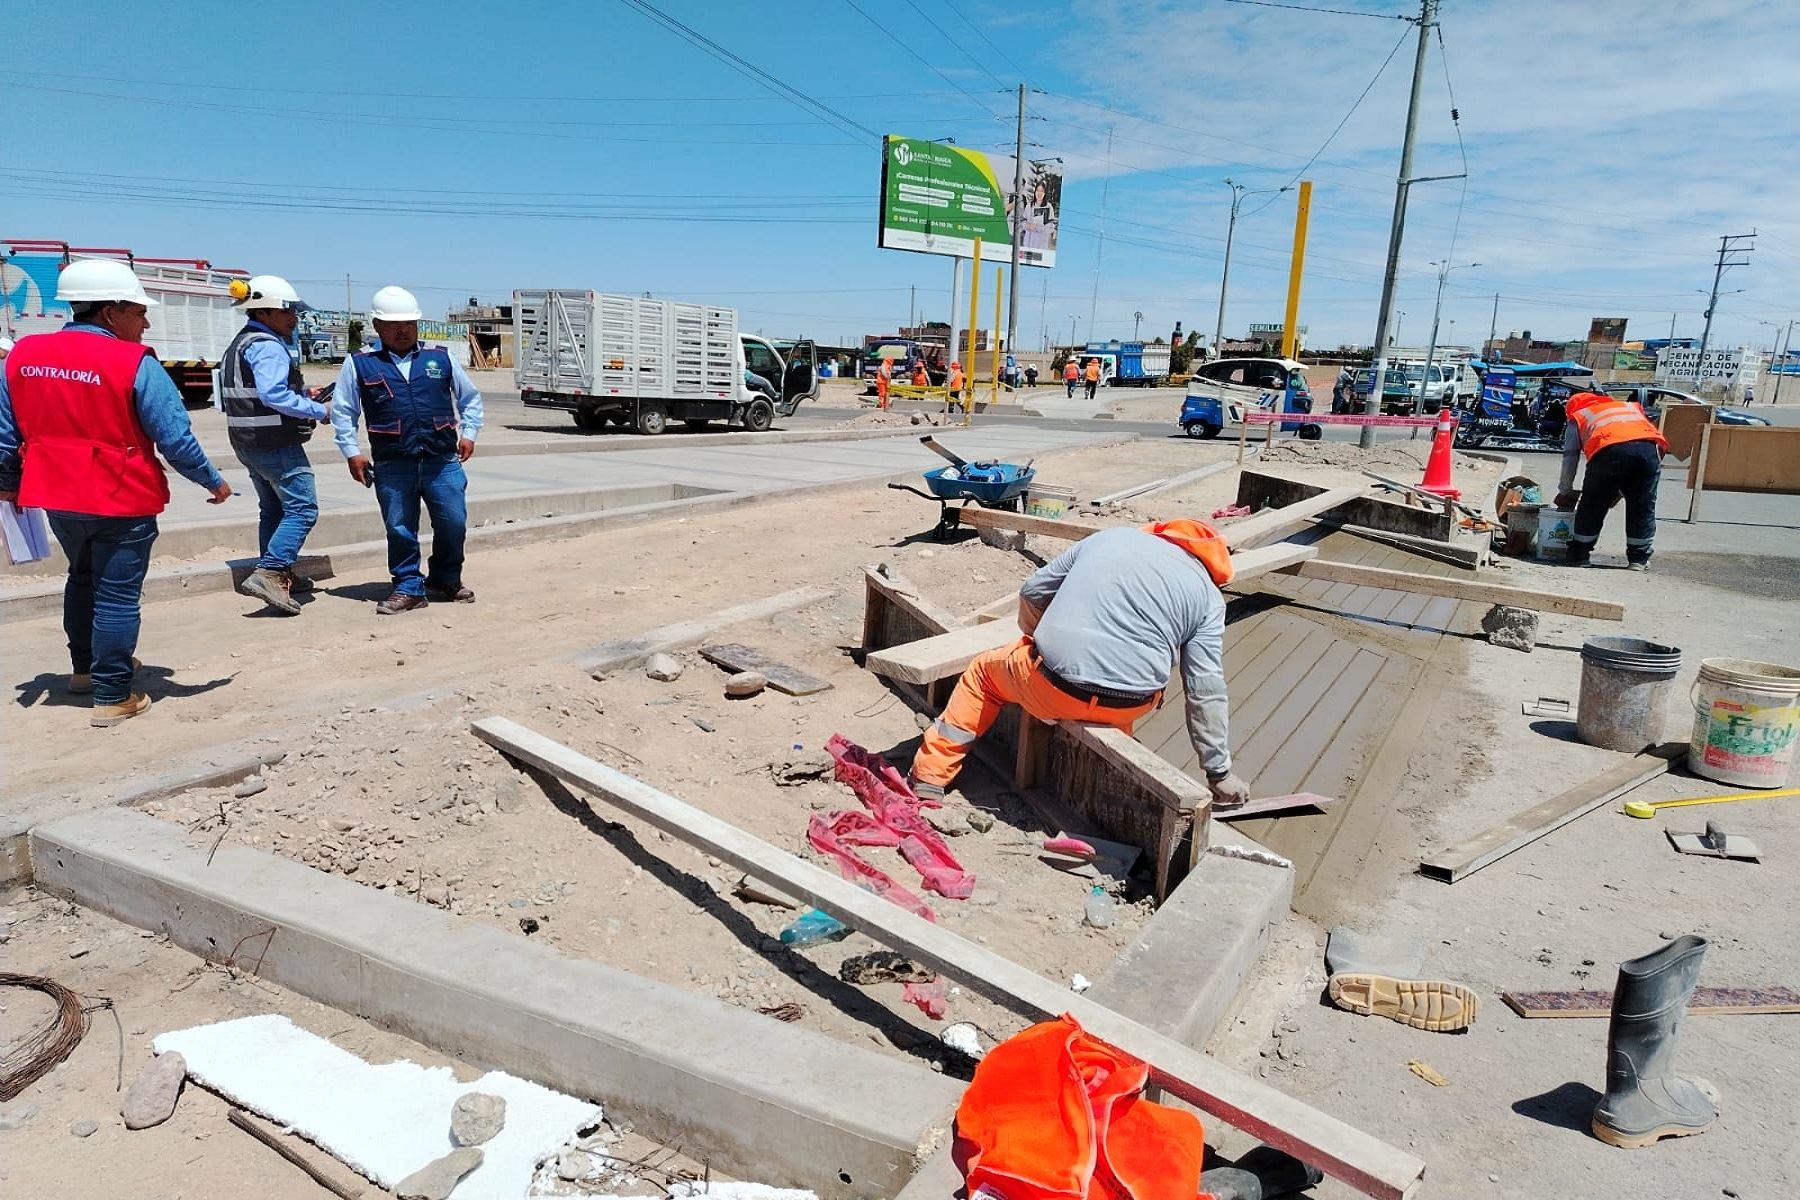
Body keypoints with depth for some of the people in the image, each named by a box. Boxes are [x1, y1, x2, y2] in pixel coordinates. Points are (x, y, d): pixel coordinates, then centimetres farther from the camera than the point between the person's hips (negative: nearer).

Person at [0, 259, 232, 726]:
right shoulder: (135, 364, -17)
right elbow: (175, 439, -18)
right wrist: (214, 482, -3)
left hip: (58, 498, 6)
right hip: (122, 502, -6)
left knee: (83, 580, 27)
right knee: (117, 596, 3)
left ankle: (85, 668, 42)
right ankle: (113, 697, 8)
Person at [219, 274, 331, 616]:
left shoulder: (239, 344, 17)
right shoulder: (268, 347, -16)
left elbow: (252, 394, 18)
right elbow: (273, 395, -27)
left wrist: (300, 393, 12)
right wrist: (319, 411, -19)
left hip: (248, 442, 11)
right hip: (276, 443, -11)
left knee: (273, 509, 18)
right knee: (302, 509, -10)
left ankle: (278, 577, 26)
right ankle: (267, 573, -18)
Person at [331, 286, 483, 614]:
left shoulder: (441, 360, 11)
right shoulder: (360, 365, 8)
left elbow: (470, 398, 23)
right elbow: (342, 411, 11)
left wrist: (468, 433, 11)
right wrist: (352, 452, 3)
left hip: (442, 460, 1)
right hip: (392, 466, -1)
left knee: (453, 523, 3)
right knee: (400, 529, 2)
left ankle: (445, 581, 24)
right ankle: (409, 588, 16)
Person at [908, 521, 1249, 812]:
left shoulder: (1109, 537, 15)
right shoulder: (1208, 596, 11)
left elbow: (1032, 593, 19)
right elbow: (1207, 693, 4)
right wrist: (1220, 774, 11)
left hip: (1053, 689, -1)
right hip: (1128, 706, 1)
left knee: (984, 670, 27)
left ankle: (929, 778, 23)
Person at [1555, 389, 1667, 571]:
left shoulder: (1578, 417, 33)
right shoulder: (1629, 406, 43)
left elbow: (1570, 456, 27)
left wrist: (1565, 491, 37)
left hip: (1609, 451, -3)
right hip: (1648, 447, 3)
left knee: (1592, 506, 11)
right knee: (1642, 506, 16)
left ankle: (1578, 555, 18)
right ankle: (1638, 559, 19)